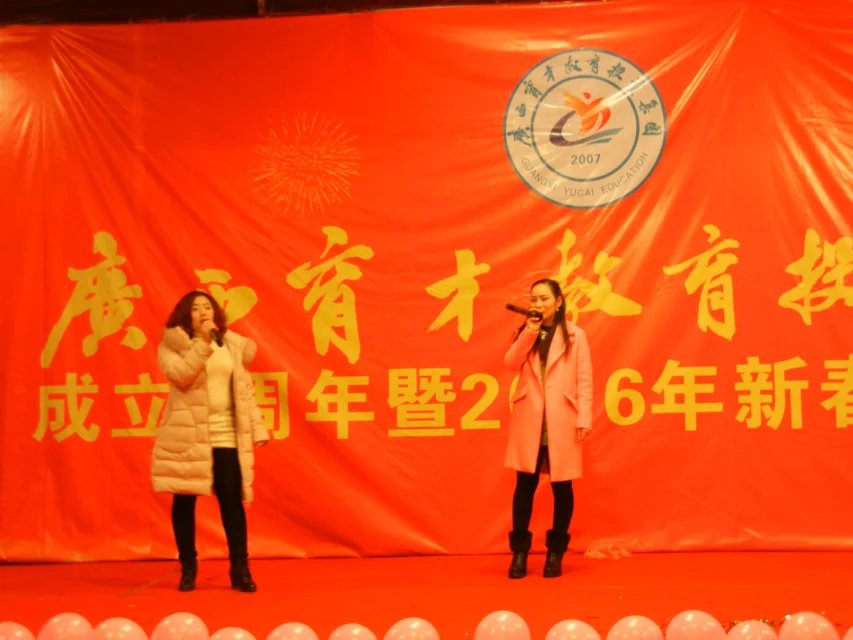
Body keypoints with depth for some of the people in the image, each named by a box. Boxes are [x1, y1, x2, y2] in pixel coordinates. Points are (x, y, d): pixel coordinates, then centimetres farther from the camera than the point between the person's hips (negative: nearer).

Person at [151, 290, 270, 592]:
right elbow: (180, 375, -19)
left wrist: (257, 429, 5)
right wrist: (203, 342, -22)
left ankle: (240, 569, 7)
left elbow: (244, 389, 10)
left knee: (232, 501, 0)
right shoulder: (171, 345, -1)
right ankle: (188, 569, 16)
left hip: (226, 436, 2)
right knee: (184, 501, 4)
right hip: (187, 435, -2)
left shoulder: (232, 344, 10)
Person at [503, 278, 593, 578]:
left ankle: (556, 552, 13)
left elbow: (584, 380, -1)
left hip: (561, 420, -2)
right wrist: (529, 332, -11)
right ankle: (519, 551, 9)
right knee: (525, 483, 2)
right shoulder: (525, 333, 13)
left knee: (561, 485, 3)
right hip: (529, 419, 2)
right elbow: (510, 363, -3)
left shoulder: (575, 335, 3)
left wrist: (583, 418, -9)